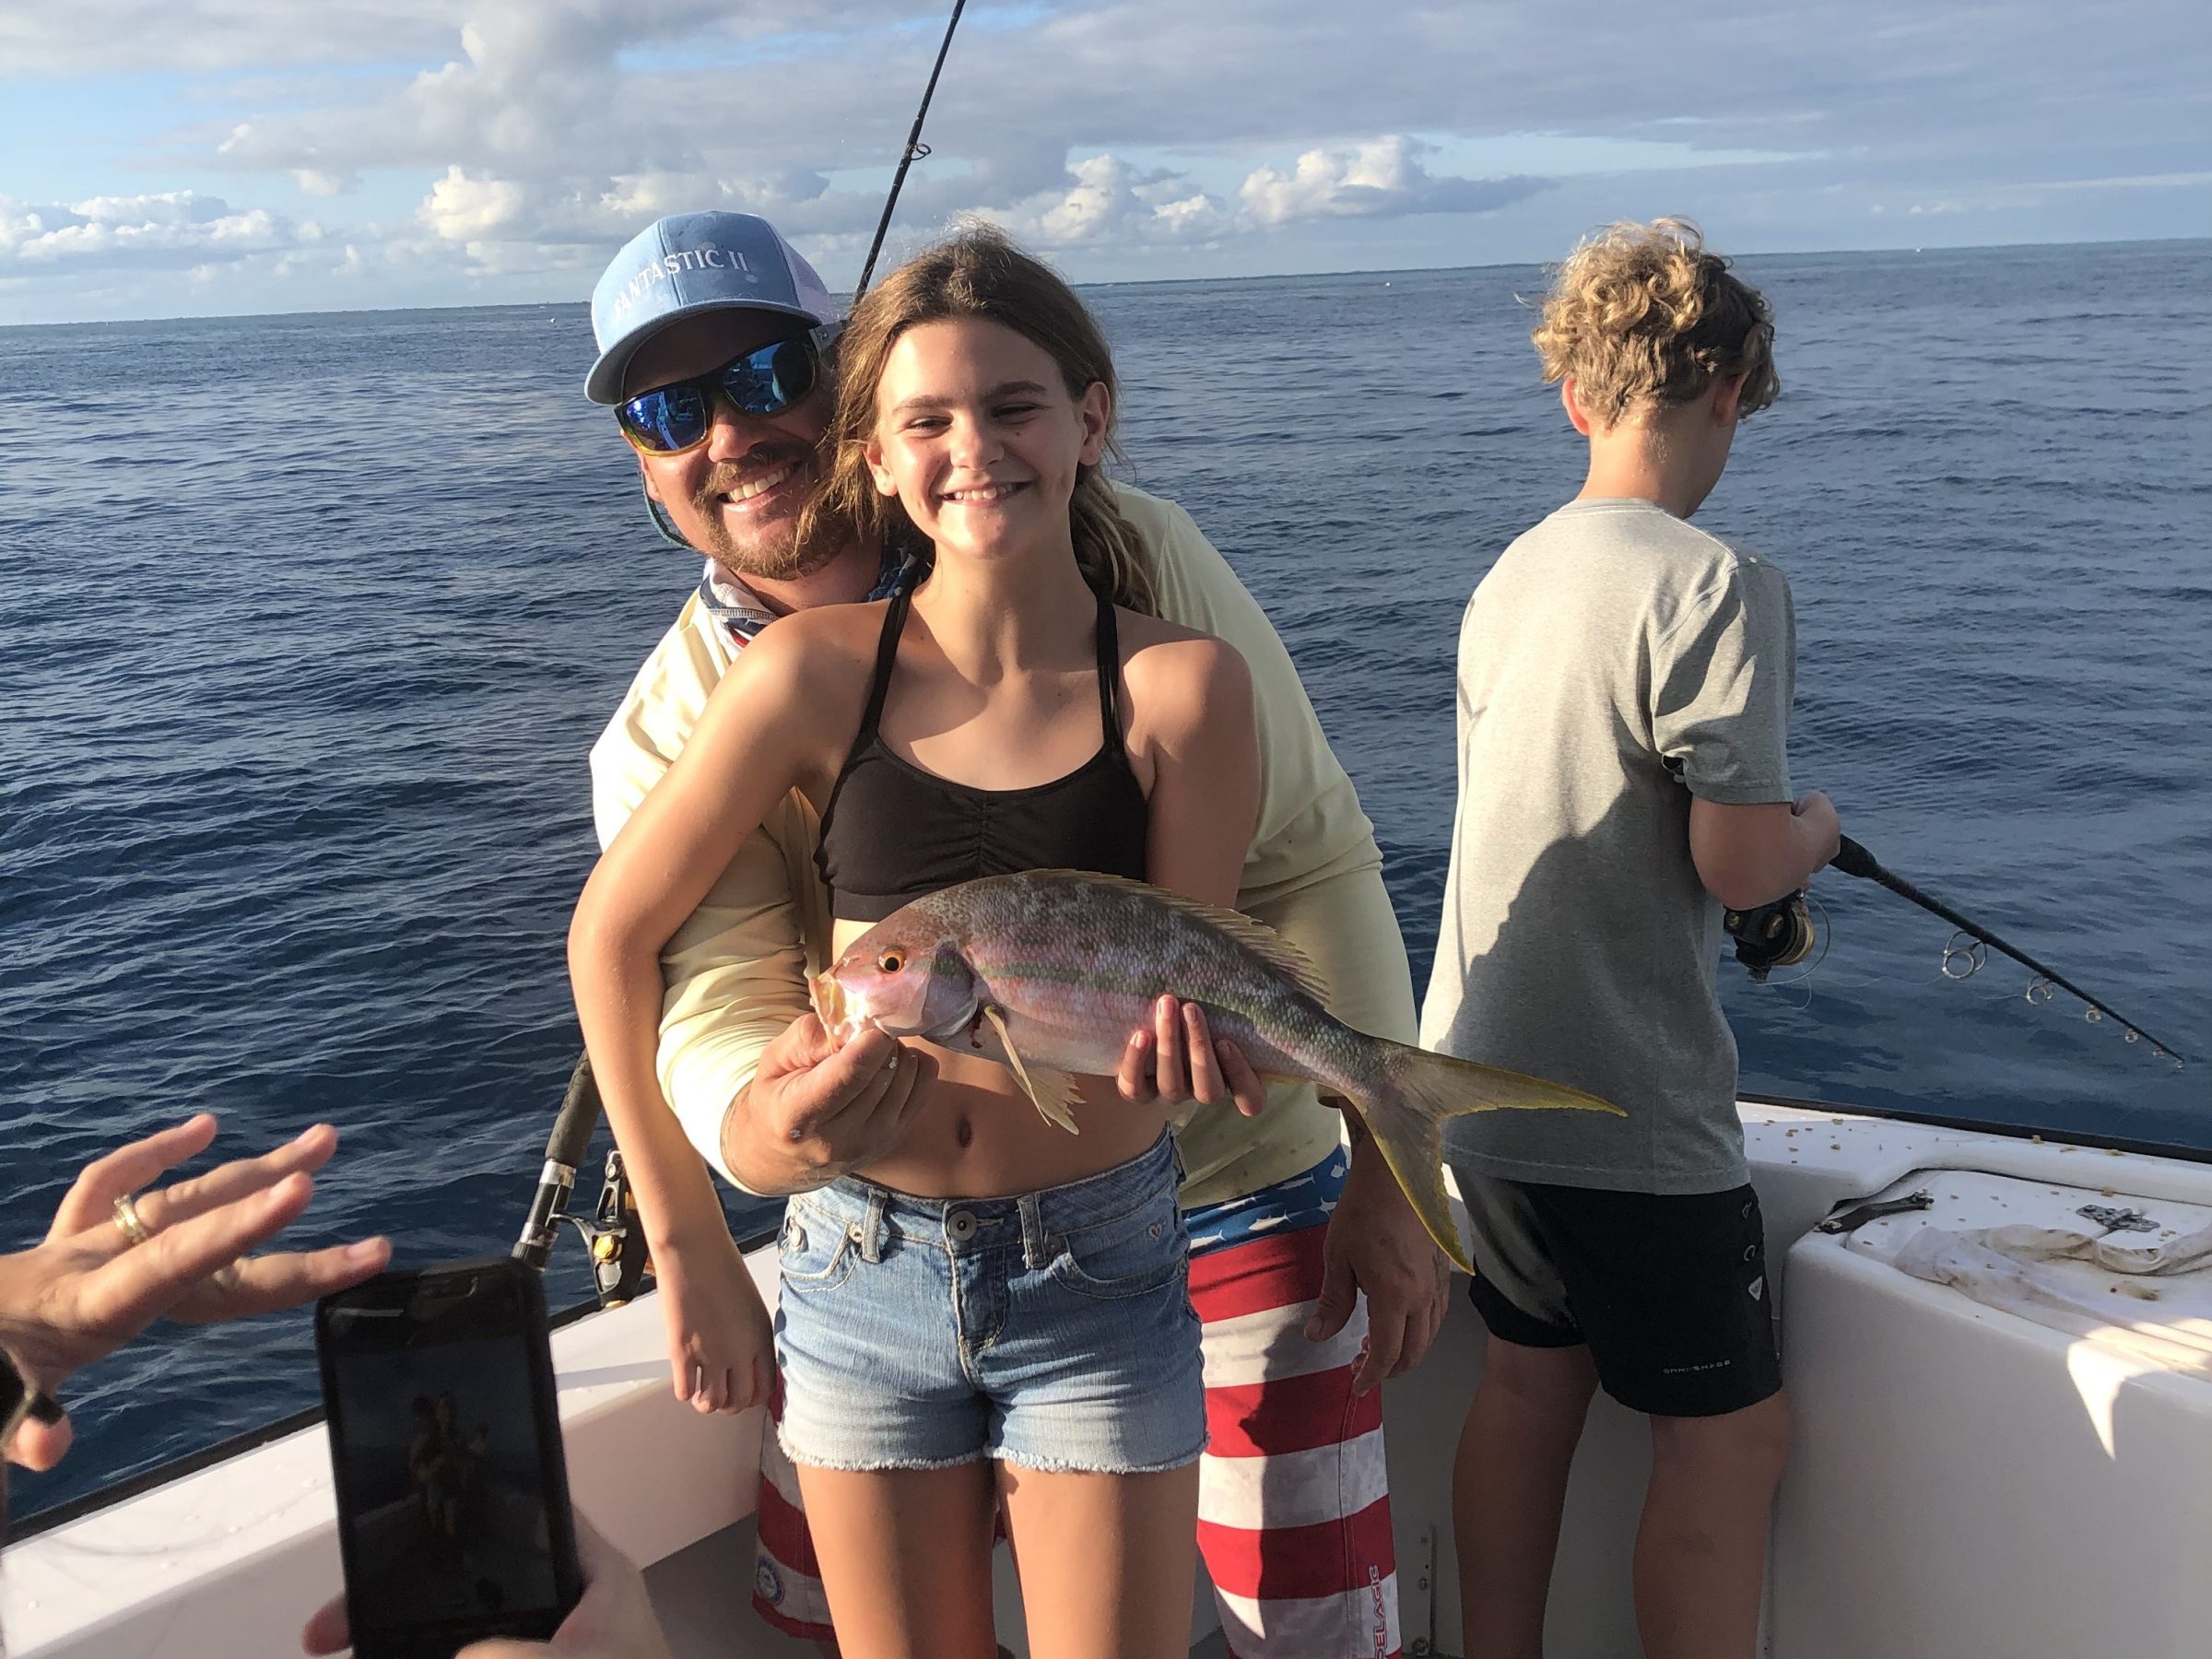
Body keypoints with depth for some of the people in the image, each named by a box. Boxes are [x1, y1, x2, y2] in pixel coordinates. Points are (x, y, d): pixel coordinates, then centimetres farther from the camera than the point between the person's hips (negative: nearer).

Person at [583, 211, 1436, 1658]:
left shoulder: (1121, 556, -15)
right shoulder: (668, 737, -8)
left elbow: (1316, 859, -10)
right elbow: (716, 1020, -19)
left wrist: (1387, 1167, -9)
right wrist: (770, 1132, -44)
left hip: (1230, 1193, -2)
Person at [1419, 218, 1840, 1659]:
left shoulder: (1511, 576, 8)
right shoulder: (1717, 587, -17)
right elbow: (1741, 864, -21)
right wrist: (1813, 827, 1)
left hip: (1485, 1078, 8)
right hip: (1631, 1111, -8)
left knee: (1532, 1381, 21)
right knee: (1730, 1435, 9)